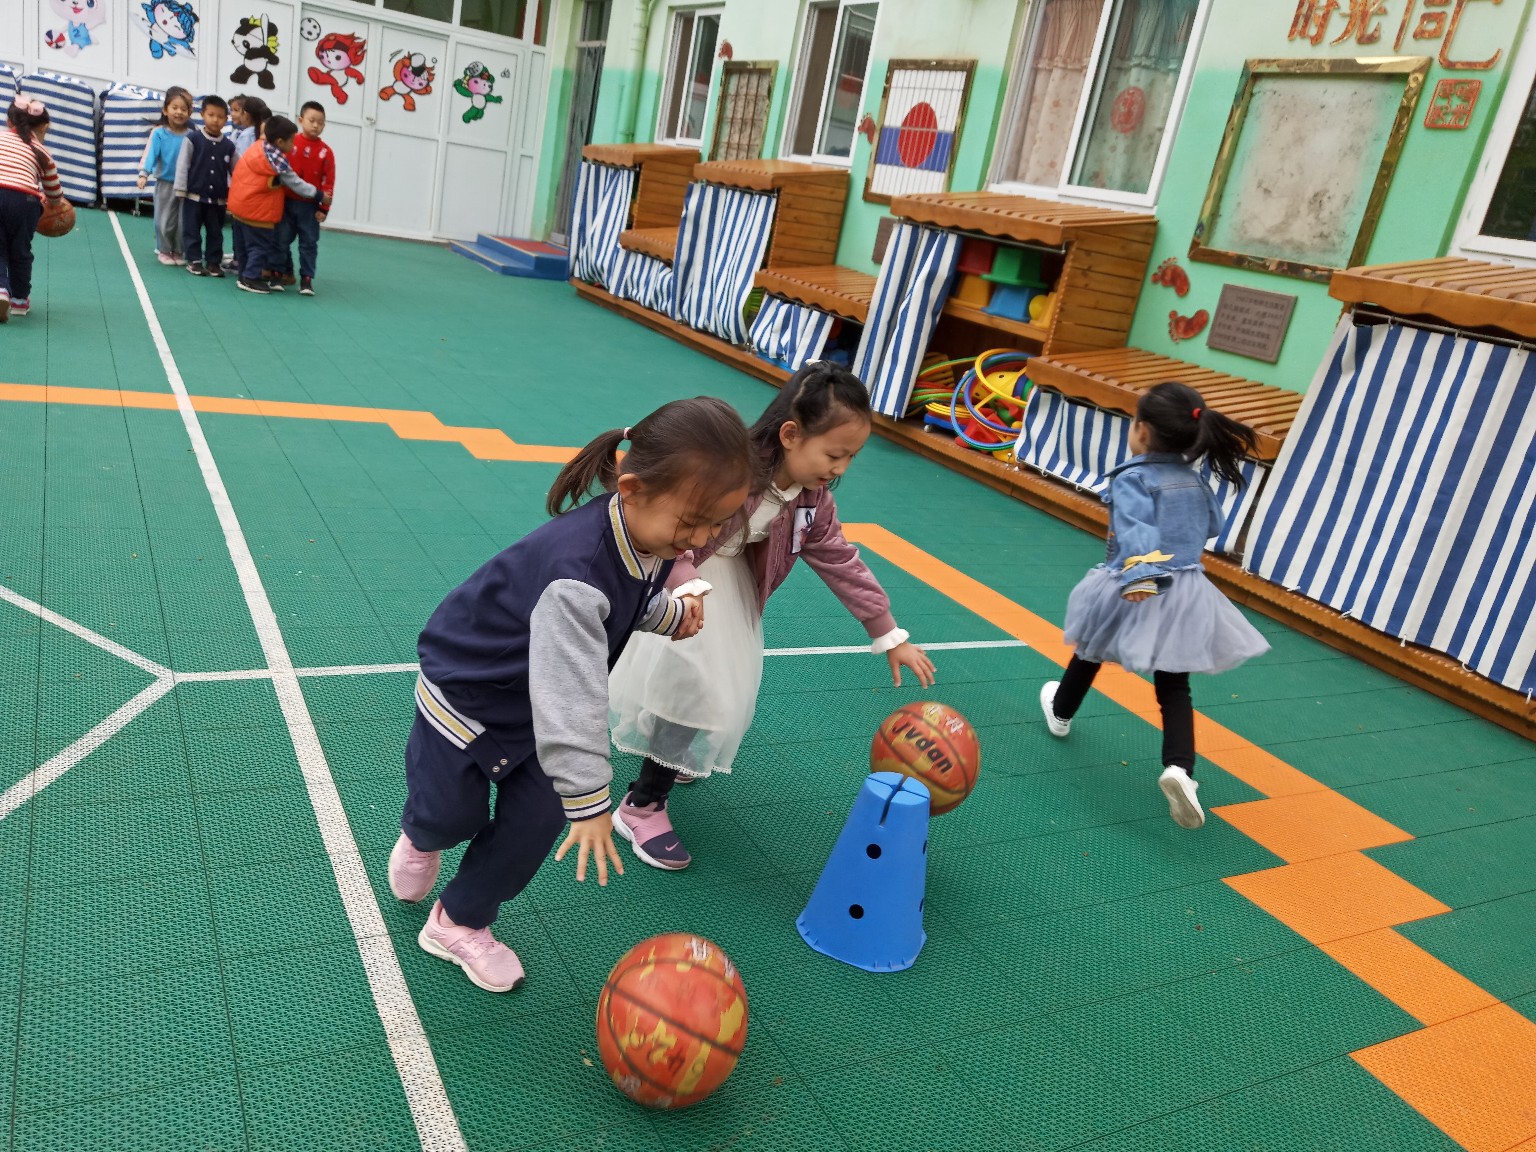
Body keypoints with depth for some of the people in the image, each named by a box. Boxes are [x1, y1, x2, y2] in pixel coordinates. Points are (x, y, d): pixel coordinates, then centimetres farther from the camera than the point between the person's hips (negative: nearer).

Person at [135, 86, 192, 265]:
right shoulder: (159, 133, -8)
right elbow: (150, 154, -14)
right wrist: (144, 174, -27)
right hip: (165, 184, -2)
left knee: (183, 221, 9)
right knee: (165, 221, 6)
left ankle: (179, 251, 24)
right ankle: (164, 250, 22)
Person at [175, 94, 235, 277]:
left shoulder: (229, 145, 1)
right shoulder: (192, 139, -7)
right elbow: (182, 165, -5)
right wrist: (181, 190, -8)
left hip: (218, 199, 2)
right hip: (194, 196, -2)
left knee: (216, 232, 10)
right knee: (192, 231, 4)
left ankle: (213, 261, 19)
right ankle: (194, 260, 13)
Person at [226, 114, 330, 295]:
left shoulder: (258, 146, 5)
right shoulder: (278, 160, -19)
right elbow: (296, 184, -13)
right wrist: (319, 196, -5)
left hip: (240, 204, 9)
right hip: (257, 210, -9)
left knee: (247, 243, 17)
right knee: (260, 245, 0)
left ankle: (246, 274, 26)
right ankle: (251, 278, 2)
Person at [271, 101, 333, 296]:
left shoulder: (325, 152, -3)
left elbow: (328, 182, -3)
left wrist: (323, 208, -6)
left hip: (310, 206, -1)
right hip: (286, 202, 1)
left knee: (309, 243, 4)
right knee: (281, 240, 8)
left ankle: (306, 279, 10)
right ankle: (281, 273, 21)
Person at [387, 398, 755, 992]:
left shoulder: (654, 538, -16)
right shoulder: (577, 571, -43)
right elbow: (572, 697, -43)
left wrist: (670, 614, -9)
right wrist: (588, 798, -40)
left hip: (535, 699, 7)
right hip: (466, 690, -6)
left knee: (537, 819, 4)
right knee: (452, 815, 10)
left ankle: (460, 923, 26)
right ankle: (420, 837, 50)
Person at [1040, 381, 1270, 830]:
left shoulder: (1133, 479, -13)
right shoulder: (1193, 478, 7)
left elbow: (1136, 529, -30)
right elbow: (1213, 526, 22)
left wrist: (1139, 575, -42)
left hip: (1134, 589, -4)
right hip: (1185, 593, 4)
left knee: (1090, 654, 24)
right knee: (1174, 689, 5)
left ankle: (1060, 712, 49)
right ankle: (1179, 768, -17)